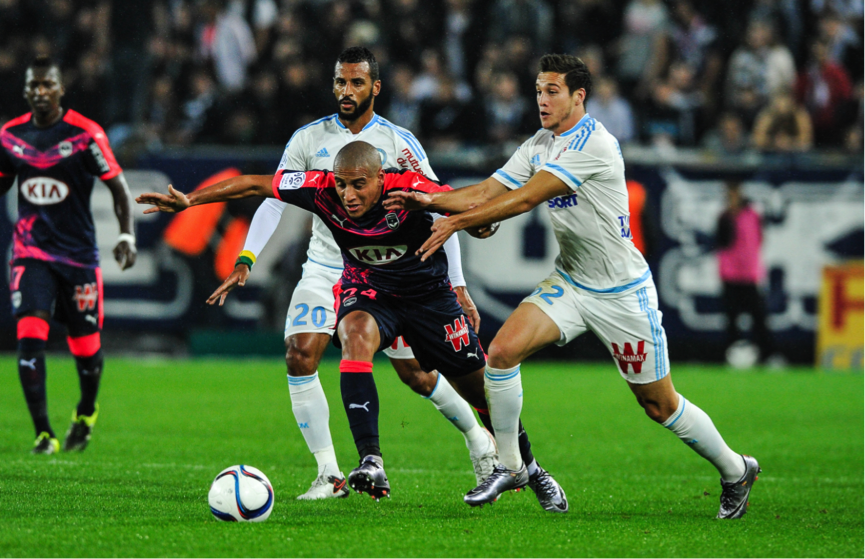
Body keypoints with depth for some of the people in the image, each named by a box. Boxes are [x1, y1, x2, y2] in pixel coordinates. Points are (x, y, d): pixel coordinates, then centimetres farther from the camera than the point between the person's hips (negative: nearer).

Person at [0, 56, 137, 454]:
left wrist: (127, 235, -15)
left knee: (85, 346, 6)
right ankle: (43, 433, -12)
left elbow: (118, 186, -4)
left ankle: (86, 413, 39)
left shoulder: (85, 134, -10)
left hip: (78, 253, -2)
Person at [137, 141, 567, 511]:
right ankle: (371, 463, -39)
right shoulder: (322, 190, -23)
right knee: (355, 336, -34)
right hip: (366, 289, 1)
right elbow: (254, 184, -14)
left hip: (427, 291, -1)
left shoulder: (407, 189, -30)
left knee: (481, 389, 4)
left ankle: (529, 469, 32)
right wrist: (189, 201, -19)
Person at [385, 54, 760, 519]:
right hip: (570, 283, 7)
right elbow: (487, 193, 1)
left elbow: (525, 199, -28)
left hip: (622, 293, -7)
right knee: (502, 349, -15)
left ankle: (735, 470, 25)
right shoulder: (539, 146, 5)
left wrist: (458, 222, -29)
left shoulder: (593, 145, -23)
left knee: (659, 405, 2)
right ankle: (508, 465, -1)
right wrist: (431, 200, -15)